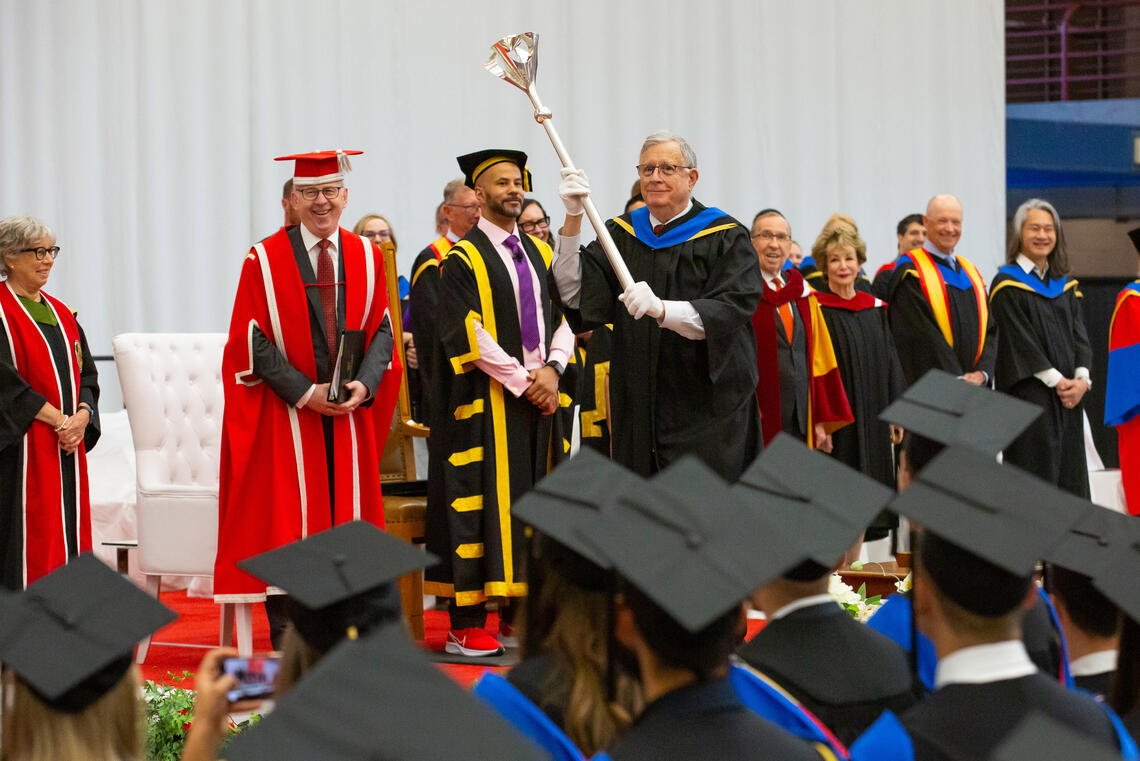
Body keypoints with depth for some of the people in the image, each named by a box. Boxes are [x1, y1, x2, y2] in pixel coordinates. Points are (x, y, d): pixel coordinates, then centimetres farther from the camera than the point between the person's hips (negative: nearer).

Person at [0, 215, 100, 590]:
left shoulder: (61, 314, 17)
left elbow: (85, 374, 15)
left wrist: (82, 415, -5)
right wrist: (58, 420, -16)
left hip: (68, 448, 7)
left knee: (68, 533, 6)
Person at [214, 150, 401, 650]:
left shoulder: (367, 257, 8)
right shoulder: (266, 260, -2)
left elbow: (381, 330, 6)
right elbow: (254, 341, -7)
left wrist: (365, 384, -12)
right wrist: (304, 391, -16)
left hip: (351, 414, 3)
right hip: (286, 413, -3)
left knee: (347, 512, 5)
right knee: (287, 520, -3)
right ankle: (287, 644, 1)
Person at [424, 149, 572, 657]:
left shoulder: (539, 253, 15)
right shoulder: (463, 259, -4)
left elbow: (562, 319, 11)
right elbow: (468, 334, -12)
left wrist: (551, 369, -7)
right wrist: (522, 381, -15)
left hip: (539, 396, 6)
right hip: (486, 400, -6)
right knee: (479, 503, -7)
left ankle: (517, 617, 11)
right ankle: (466, 625, -6)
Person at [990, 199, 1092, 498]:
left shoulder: (1064, 284, 15)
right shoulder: (1007, 285, -5)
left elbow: (1078, 334, 10)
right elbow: (1020, 341, -12)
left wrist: (1082, 378, -6)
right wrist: (1056, 380, -15)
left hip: (1067, 394, 6)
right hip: (1030, 392, -6)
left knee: (1069, 471, 5)